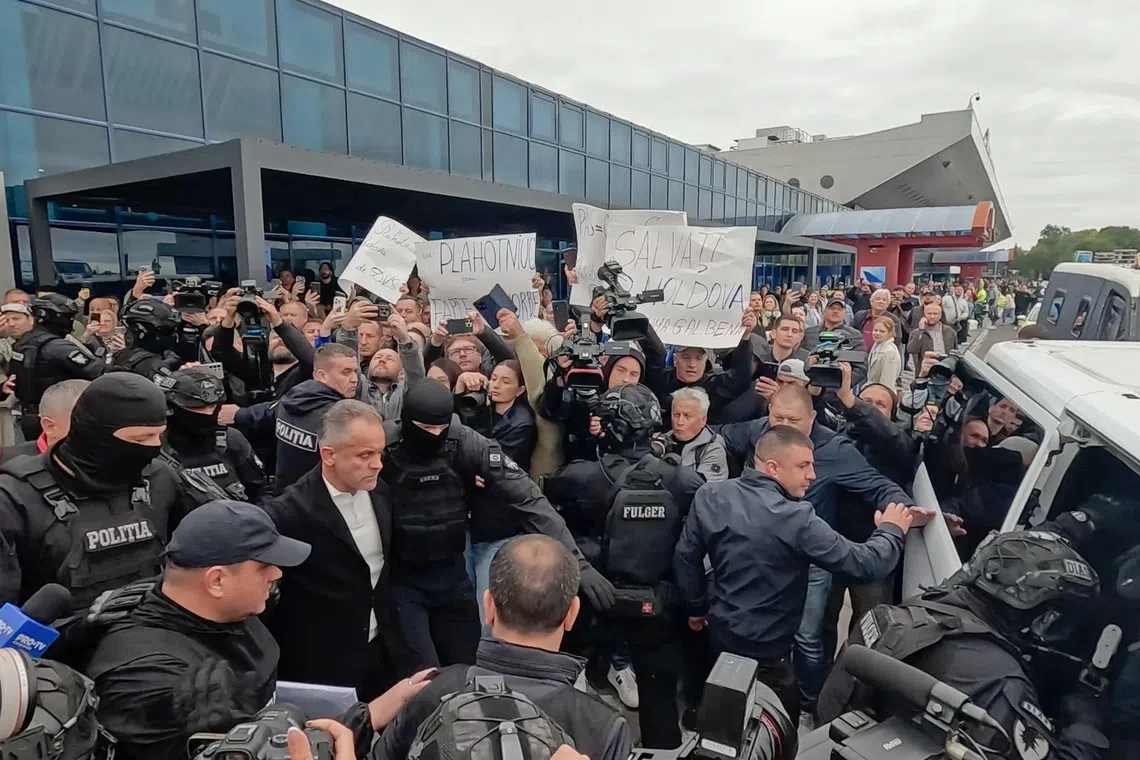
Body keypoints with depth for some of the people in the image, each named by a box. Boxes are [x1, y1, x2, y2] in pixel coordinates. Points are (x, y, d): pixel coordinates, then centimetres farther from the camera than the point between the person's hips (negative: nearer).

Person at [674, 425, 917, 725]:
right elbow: (866, 565, -23)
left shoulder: (709, 497, -11)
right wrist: (891, 530, -2)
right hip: (767, 650, -6)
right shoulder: (795, 519, -28)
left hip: (720, 633, 6)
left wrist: (696, 607, 15)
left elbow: (685, 557, -2)